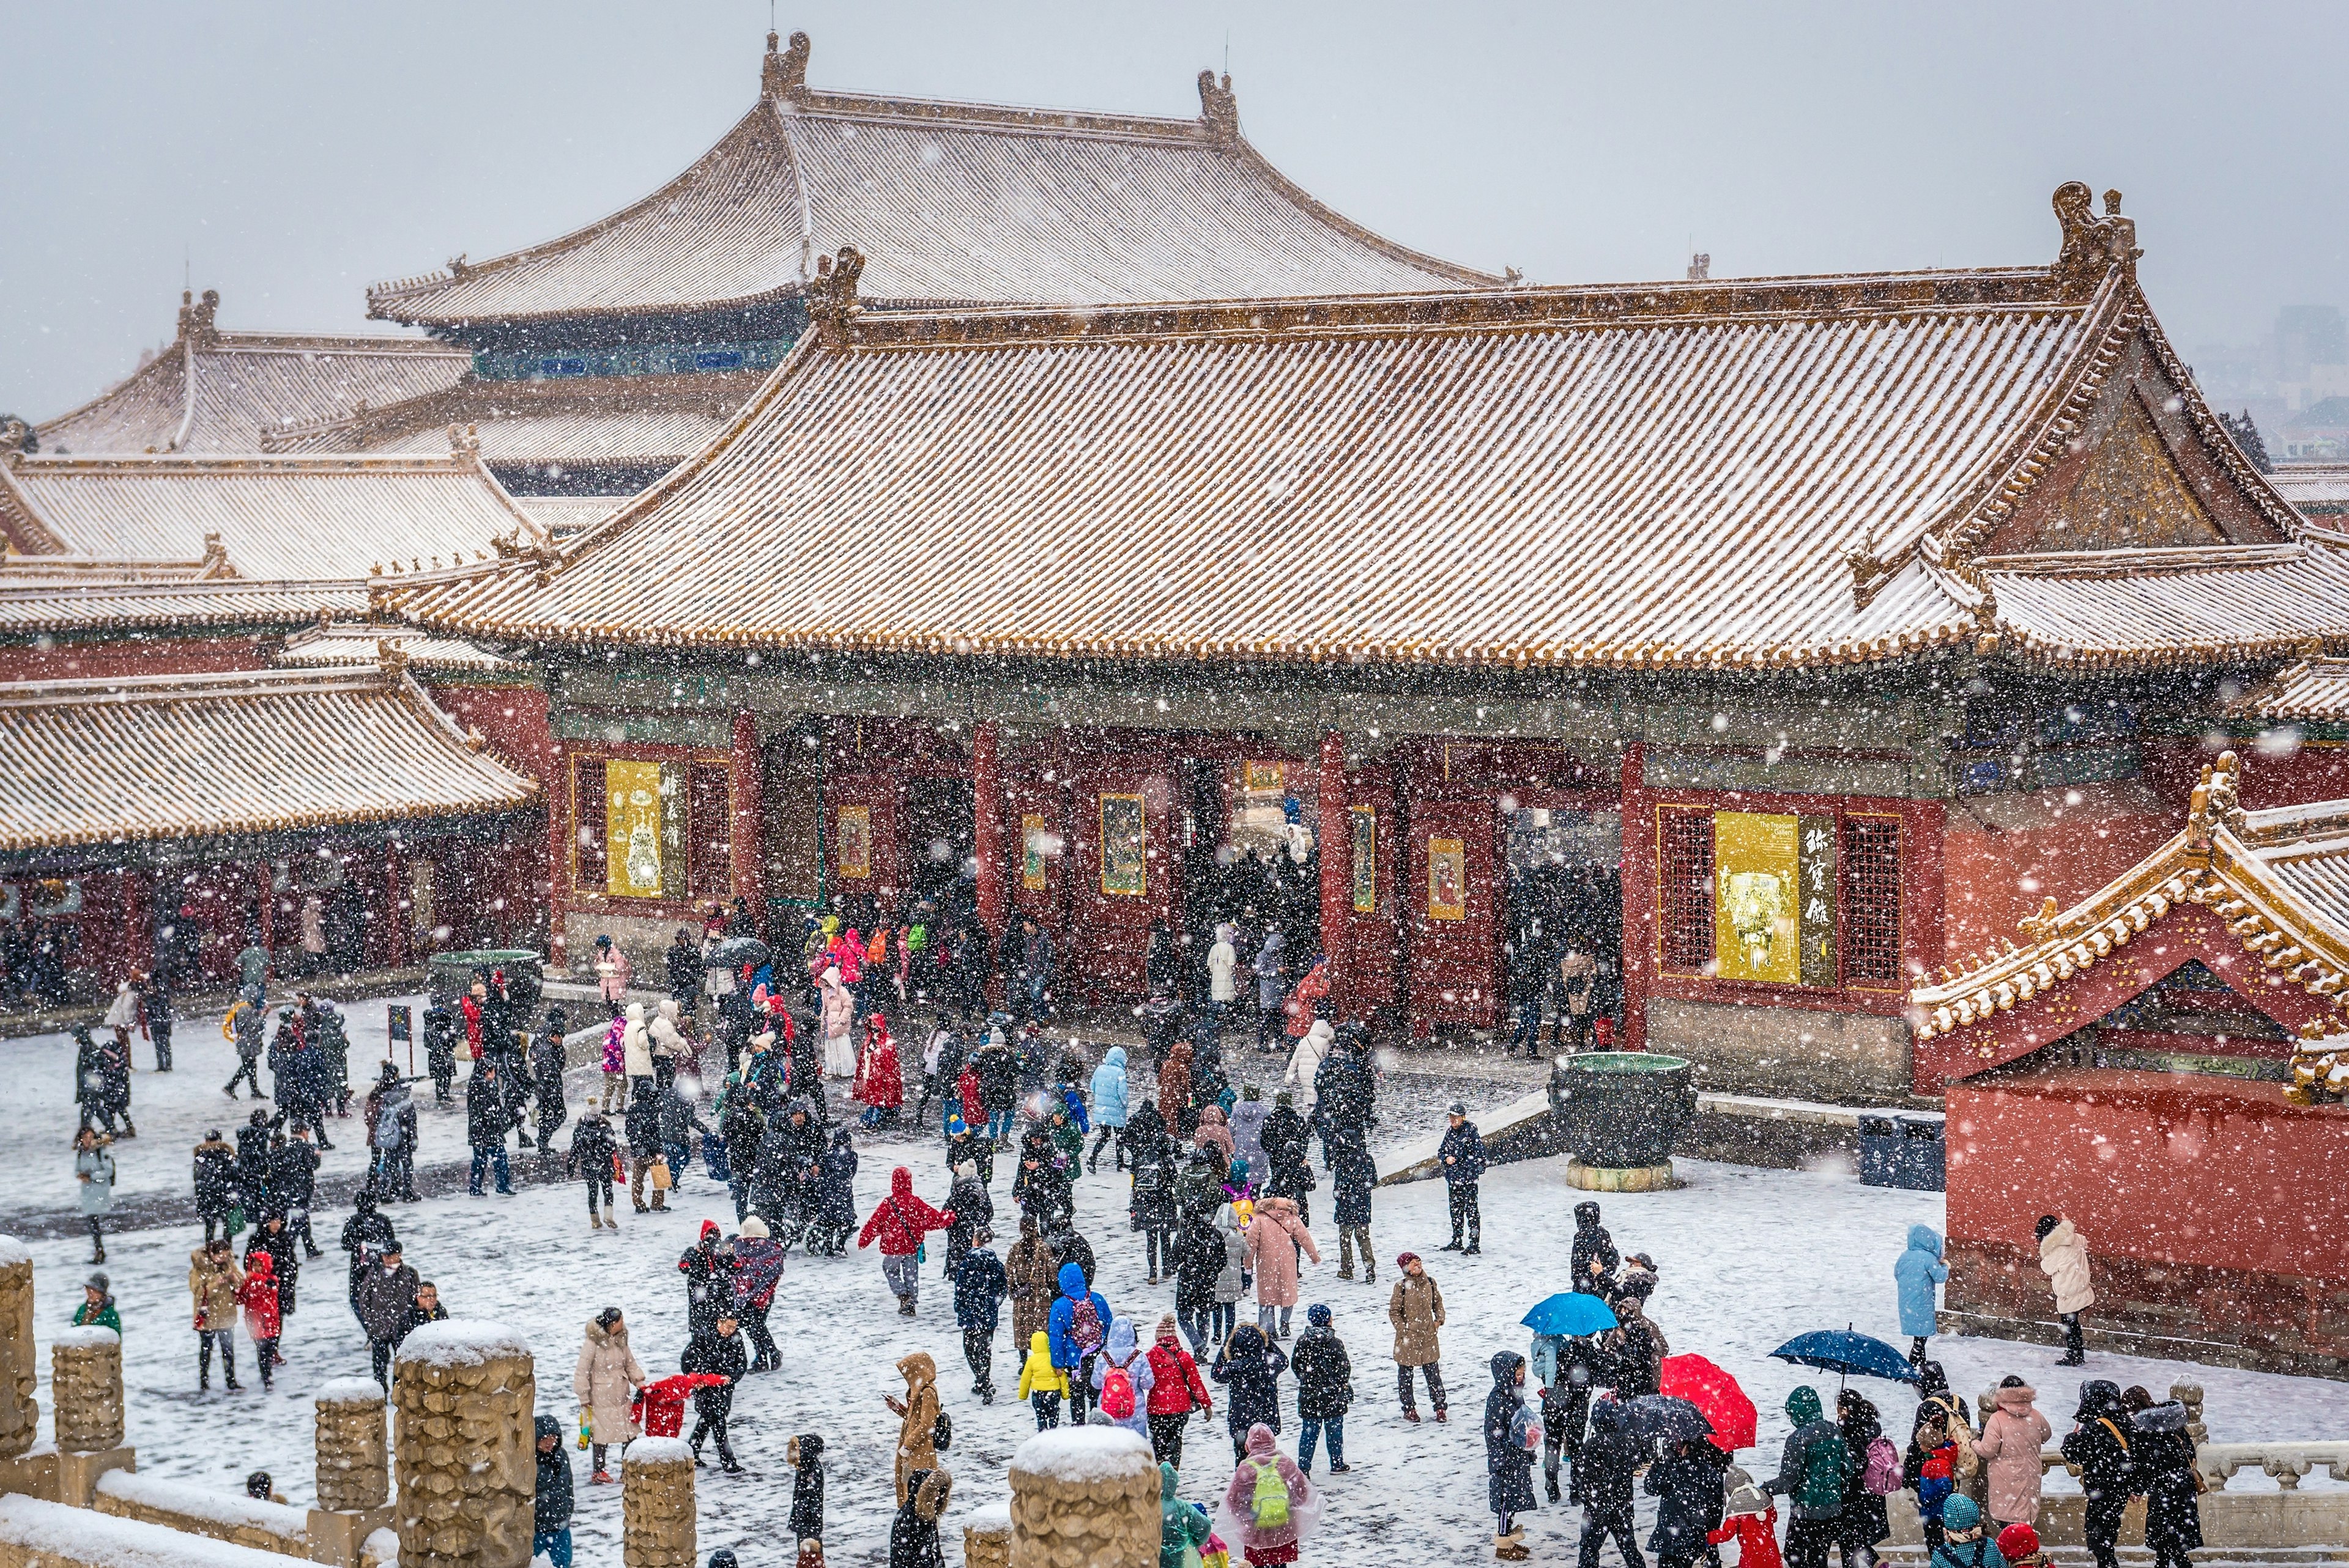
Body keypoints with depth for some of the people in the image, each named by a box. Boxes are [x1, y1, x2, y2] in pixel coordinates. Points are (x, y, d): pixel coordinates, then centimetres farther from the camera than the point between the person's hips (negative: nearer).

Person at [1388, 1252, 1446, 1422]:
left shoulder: (1430, 1283, 1)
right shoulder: (1402, 1287, -12)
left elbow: (1437, 1302, 16)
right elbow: (1394, 1312, -8)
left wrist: (1439, 1319, 3)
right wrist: (1404, 1330, -12)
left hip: (1428, 1337, 3)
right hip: (1407, 1338, -3)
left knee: (1434, 1373, 6)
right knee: (1405, 1374, 8)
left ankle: (1440, 1407, 14)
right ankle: (1409, 1409, 21)